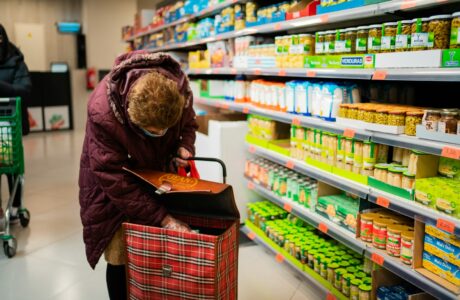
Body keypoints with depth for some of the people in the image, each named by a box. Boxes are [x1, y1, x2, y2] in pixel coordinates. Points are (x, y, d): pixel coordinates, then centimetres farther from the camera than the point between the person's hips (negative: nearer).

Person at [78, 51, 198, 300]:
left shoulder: (179, 89, -25)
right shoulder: (102, 113, -37)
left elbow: (189, 124, -1)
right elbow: (114, 179, -31)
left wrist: (184, 147, -23)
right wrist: (161, 218, -32)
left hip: (158, 174, 4)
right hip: (113, 184, -3)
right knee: (121, 257, -2)